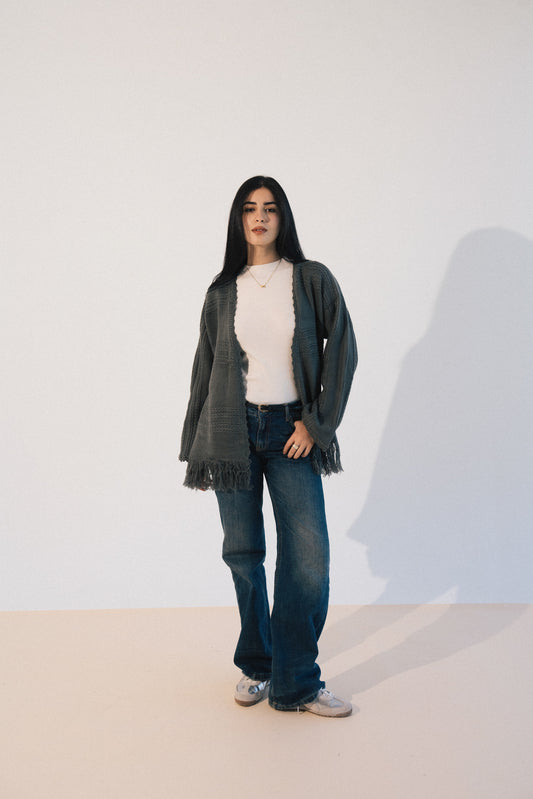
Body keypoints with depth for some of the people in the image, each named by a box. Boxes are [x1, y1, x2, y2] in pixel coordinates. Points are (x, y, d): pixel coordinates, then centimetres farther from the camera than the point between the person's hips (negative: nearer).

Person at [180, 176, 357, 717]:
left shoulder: (312, 280, 2)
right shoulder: (222, 293, 8)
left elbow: (341, 351, 1)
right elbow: (205, 368, 13)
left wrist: (315, 423, -6)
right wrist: (195, 448, 14)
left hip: (291, 431, -1)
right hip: (234, 430, 2)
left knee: (309, 557, -7)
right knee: (243, 552, 7)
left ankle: (295, 684, 8)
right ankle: (256, 666, 26)